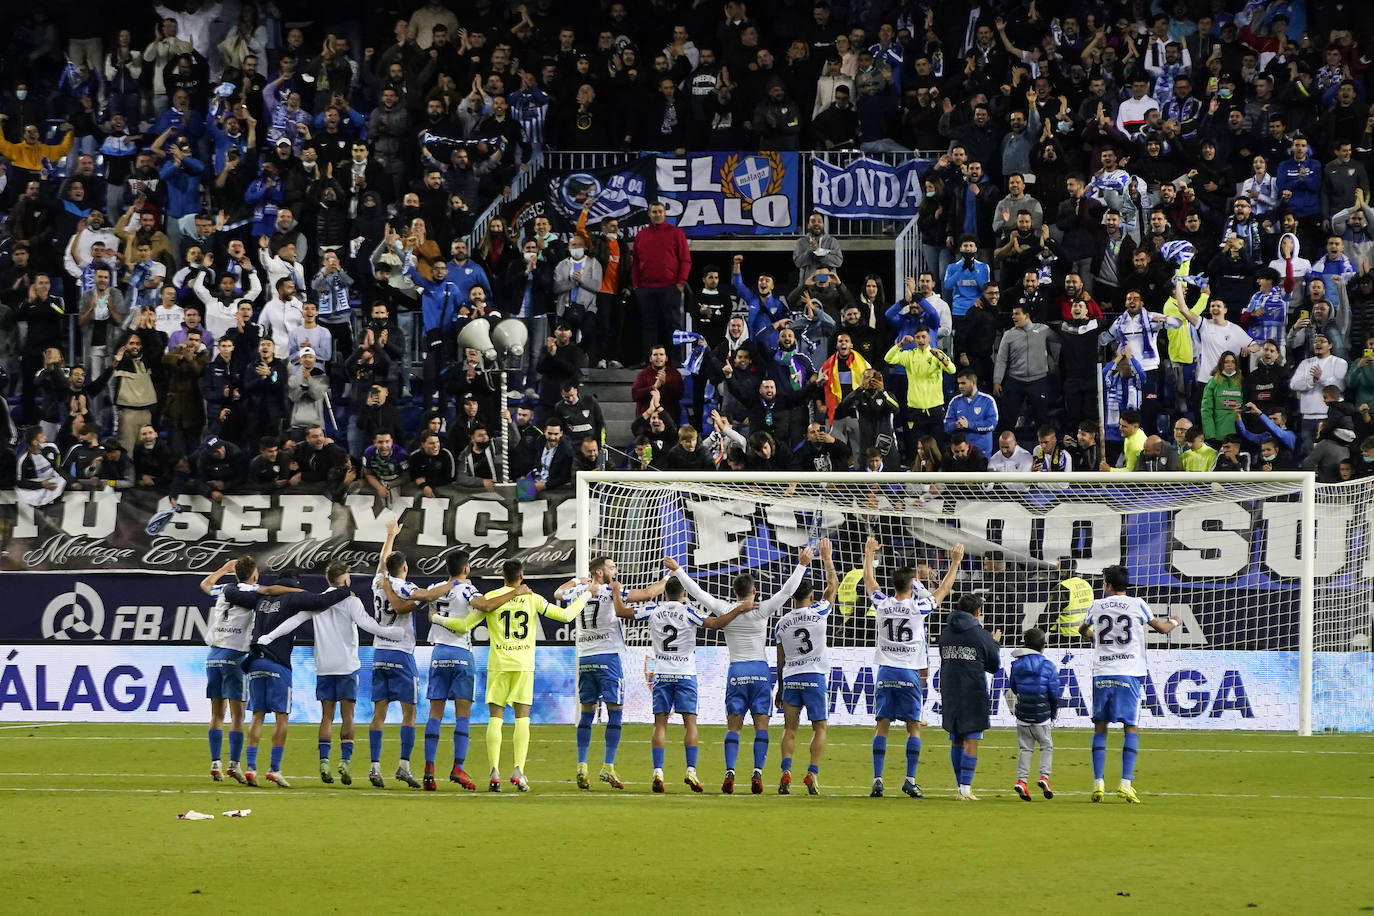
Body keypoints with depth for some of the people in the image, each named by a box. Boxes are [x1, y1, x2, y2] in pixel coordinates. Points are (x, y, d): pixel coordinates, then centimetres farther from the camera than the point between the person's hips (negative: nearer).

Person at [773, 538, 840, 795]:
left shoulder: (782, 623, 5)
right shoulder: (818, 613, -3)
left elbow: (780, 660, 10)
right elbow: (833, 586, 11)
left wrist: (780, 688, 17)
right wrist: (827, 559, 22)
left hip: (791, 678, 2)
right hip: (815, 677, -2)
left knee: (790, 728, 6)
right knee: (819, 728, 3)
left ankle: (786, 771, -10)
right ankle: (812, 772, -11)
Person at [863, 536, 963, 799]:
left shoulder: (882, 605, -1)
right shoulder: (918, 608, -7)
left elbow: (869, 580, 18)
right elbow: (944, 589, 6)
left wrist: (869, 553, 33)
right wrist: (955, 562, 19)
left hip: (885, 673, 2)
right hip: (910, 673, -2)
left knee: (882, 726, 3)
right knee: (913, 726, 4)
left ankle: (877, 779, -3)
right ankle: (910, 780, -2)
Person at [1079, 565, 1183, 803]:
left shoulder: (1097, 606, 8)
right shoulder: (1137, 605, 1)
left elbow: (1083, 630, 28)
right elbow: (1162, 628, 12)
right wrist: (1174, 622, 35)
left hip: (1101, 674, 2)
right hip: (1129, 673, -2)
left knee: (1100, 728, 8)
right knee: (1132, 728, 1)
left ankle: (1097, 784, 1)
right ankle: (1125, 784, -9)